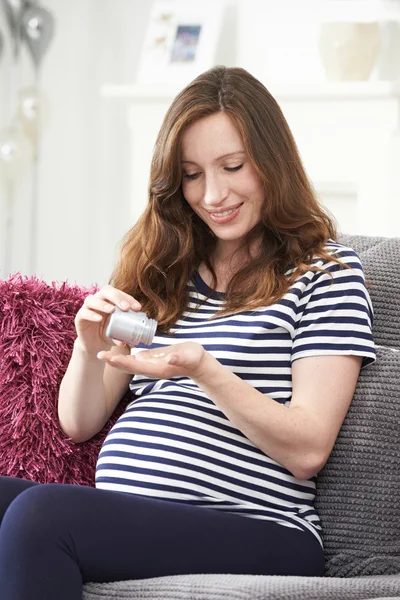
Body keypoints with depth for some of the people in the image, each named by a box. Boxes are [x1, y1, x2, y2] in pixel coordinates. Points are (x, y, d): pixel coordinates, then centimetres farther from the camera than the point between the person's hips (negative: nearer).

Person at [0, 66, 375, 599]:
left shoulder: (326, 270, 6)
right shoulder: (160, 273, 22)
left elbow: (308, 452, -5)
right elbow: (80, 424, 20)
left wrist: (204, 371, -18)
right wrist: (90, 344, 0)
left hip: (258, 532, -5)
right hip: (122, 516, 5)